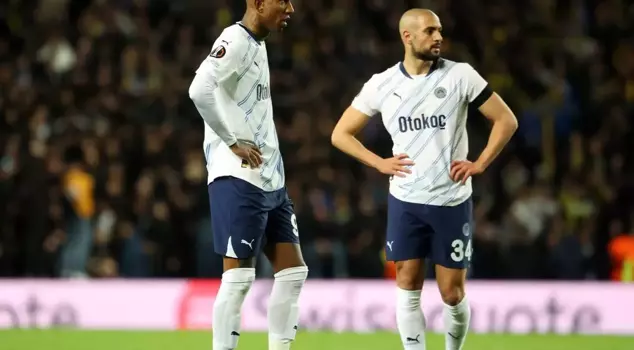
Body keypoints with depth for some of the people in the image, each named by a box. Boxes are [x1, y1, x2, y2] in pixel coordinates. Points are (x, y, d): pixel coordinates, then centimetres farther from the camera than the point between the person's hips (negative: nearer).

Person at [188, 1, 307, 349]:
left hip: (270, 181, 10)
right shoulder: (235, 41, -13)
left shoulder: (258, 46, 17)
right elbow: (200, 89, -29)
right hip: (239, 179, -10)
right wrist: (233, 142, -21)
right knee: (239, 277, -7)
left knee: (293, 271, 9)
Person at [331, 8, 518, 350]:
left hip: (452, 201, -1)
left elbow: (506, 121, 2)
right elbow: (341, 134, 9)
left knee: (452, 293, 1)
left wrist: (480, 164, -5)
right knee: (408, 287, -3)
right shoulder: (381, 85, 1)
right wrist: (379, 163, -2)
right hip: (405, 201, 1)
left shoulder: (460, 75, -4)